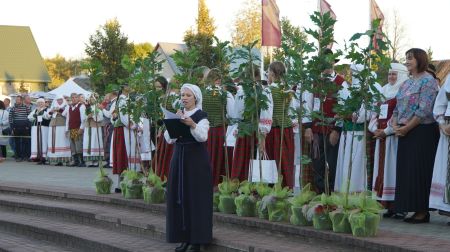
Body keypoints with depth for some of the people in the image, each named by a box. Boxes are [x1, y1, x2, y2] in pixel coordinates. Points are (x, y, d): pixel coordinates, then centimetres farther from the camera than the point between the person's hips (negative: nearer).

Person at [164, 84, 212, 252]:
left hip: (197, 160, -5)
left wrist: (192, 124, -37)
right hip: (179, 158, 5)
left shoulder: (201, 116, -5)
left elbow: (203, 137, -20)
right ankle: (185, 237, 13)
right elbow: (169, 139, 2)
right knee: (180, 198, 5)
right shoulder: (177, 115, 10)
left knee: (196, 198, -4)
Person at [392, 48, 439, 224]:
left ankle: (423, 211, -3)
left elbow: (424, 110, -16)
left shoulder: (428, 81, -8)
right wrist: (395, 125, 1)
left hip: (422, 131, -8)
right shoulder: (406, 84, 18)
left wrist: (406, 128, -15)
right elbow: (397, 108, 19)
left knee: (419, 171, -8)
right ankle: (415, 209, 10)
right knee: (406, 171, 6)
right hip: (405, 134, 8)